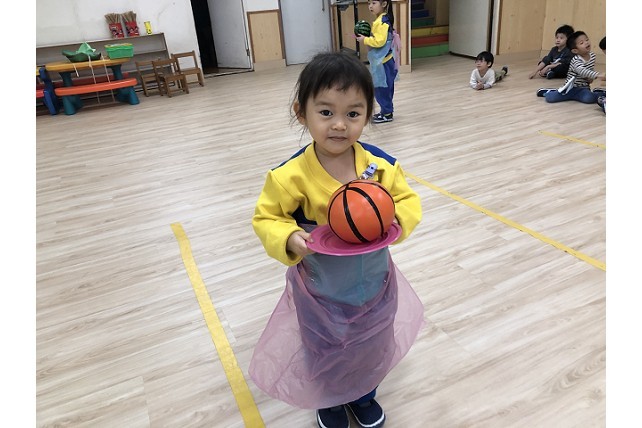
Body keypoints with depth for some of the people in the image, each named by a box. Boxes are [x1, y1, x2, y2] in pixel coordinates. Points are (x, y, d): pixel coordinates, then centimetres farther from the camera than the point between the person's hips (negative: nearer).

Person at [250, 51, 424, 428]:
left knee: (373, 350, 28)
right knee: (325, 356, 23)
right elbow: (266, 218, -14)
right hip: (321, 292, -2)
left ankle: (364, 397, 61)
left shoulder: (381, 164, -17)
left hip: (375, 285, 3)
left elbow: (408, 200, -5)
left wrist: (395, 220, -26)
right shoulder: (292, 175, -25)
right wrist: (289, 239, -33)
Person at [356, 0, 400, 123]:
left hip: (382, 61, -10)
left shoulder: (382, 21, -18)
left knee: (381, 88, -3)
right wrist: (366, 37, 6)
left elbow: (379, 41, -26)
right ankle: (387, 110, 25)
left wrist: (365, 40, -15)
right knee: (384, 87, 16)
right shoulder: (381, 19, 13)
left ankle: (387, 113, 5)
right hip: (381, 60, 10)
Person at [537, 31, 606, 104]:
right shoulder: (576, 60, -19)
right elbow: (582, 71, -40)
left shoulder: (592, 55, 4)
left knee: (589, 98, -32)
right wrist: (598, 75, -52)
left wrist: (591, 78, 0)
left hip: (583, 89, 4)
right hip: (570, 88, -4)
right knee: (550, 98, -21)